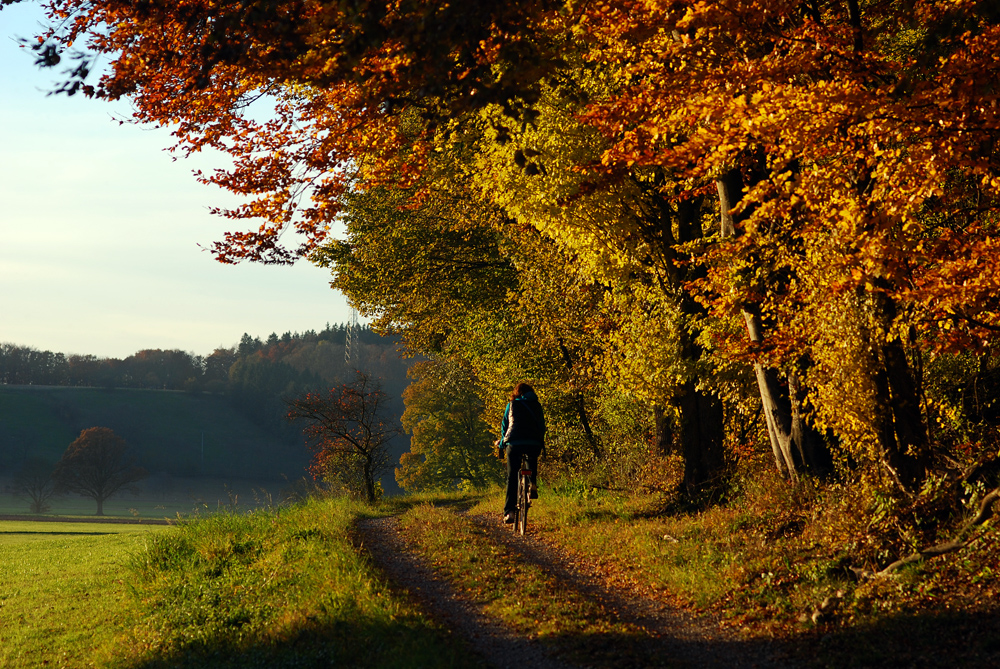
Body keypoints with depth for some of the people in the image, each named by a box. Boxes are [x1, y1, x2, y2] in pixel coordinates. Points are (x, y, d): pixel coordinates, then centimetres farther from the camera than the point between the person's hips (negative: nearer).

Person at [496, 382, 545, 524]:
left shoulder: (512, 405, 11)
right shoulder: (537, 406, 14)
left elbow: (504, 425, 16)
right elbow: (542, 426, 18)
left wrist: (503, 441, 31)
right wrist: (541, 443, 33)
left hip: (514, 443, -1)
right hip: (534, 444, 1)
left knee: (512, 477, 0)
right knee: (532, 462, 34)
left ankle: (510, 511, -10)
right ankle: (533, 485, 9)